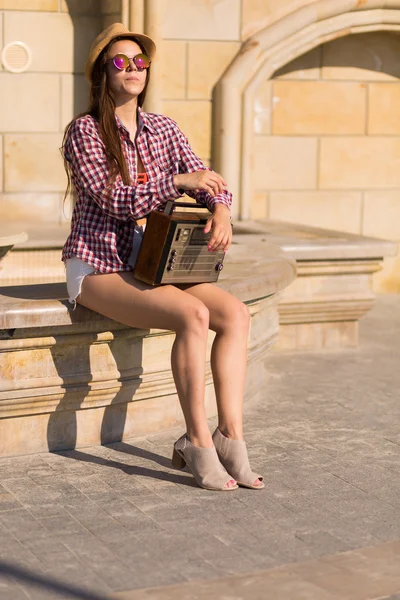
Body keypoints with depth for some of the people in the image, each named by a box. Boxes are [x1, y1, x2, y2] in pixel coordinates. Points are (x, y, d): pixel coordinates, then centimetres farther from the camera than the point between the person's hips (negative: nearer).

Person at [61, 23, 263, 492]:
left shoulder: (163, 130, 12)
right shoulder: (85, 131, -5)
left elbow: (208, 183, 6)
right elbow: (111, 198, -18)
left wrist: (220, 210, -17)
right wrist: (178, 181, -27)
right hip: (96, 268, -6)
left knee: (236, 313, -17)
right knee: (194, 315, -29)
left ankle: (231, 436, -17)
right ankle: (198, 442, -20)